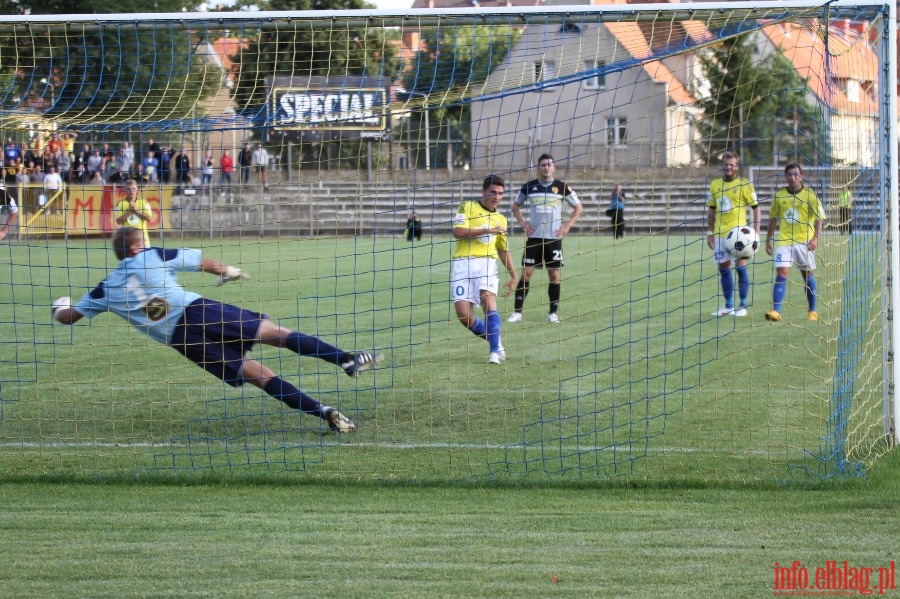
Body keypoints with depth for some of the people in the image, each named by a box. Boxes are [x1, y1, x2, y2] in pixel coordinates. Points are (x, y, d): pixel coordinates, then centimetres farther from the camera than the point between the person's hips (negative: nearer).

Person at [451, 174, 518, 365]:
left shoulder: (500, 219, 21)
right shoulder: (467, 208, 6)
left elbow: (503, 249, 31)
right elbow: (458, 232, -9)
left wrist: (513, 275, 27)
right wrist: (487, 230, -13)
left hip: (487, 263, 2)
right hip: (463, 263, -2)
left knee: (488, 300, -24)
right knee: (464, 315, -10)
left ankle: (495, 351, -27)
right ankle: (496, 341, 13)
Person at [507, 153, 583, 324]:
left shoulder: (562, 187, 0)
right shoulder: (529, 187, 3)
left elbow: (578, 207, 9)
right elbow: (516, 206, 17)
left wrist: (567, 225, -1)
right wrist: (522, 223, 4)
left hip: (554, 238, 0)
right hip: (533, 238, 0)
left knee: (554, 275, 1)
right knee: (526, 273, -4)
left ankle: (553, 313, 10)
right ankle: (517, 312, -3)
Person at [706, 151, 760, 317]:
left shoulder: (744, 185, -3)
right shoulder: (715, 184, 9)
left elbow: (755, 208, 0)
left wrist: (756, 232, -7)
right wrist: (710, 233, 13)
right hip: (720, 233, 4)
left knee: (741, 266, -8)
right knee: (723, 267, 6)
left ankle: (743, 306, 0)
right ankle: (728, 306, 15)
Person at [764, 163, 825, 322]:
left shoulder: (809, 195, -3)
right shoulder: (779, 195, 4)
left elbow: (819, 219, -4)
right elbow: (773, 218, 14)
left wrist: (816, 238, -18)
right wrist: (768, 240, 11)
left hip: (804, 241, -1)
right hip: (784, 241, 1)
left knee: (807, 275, 9)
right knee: (781, 273, -12)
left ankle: (812, 311, 22)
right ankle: (776, 311, -19)